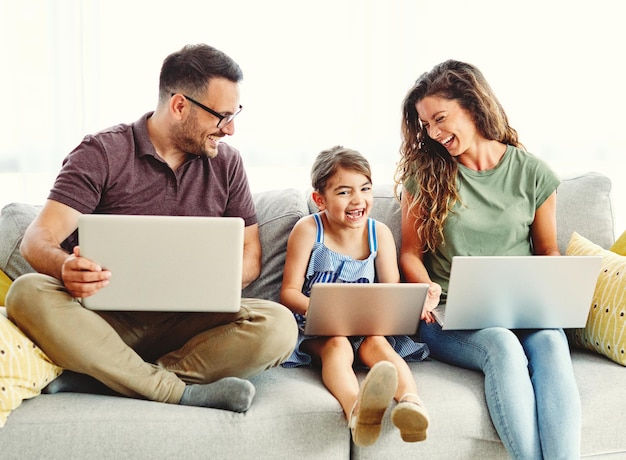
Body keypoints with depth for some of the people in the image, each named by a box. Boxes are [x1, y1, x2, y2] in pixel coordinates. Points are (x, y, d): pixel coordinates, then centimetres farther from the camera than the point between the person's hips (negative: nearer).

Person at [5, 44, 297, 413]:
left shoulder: (226, 163, 9)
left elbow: (250, 256, 10)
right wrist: (66, 268, -35)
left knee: (278, 326, -26)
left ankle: (104, 376, -25)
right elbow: (37, 240, -10)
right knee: (28, 294, -32)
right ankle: (182, 393, -32)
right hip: (107, 317, -2)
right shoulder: (101, 154, -2)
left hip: (188, 321, 2)